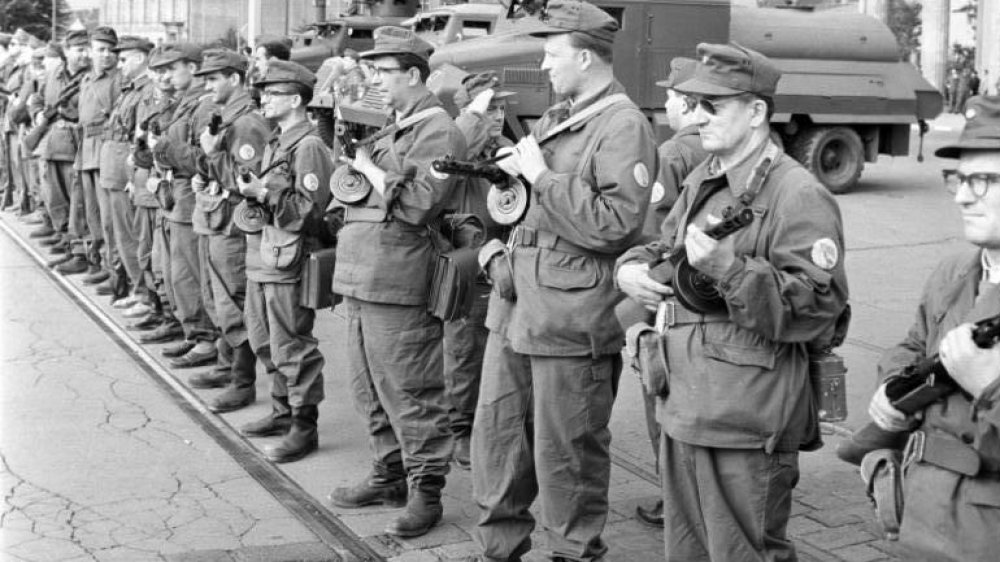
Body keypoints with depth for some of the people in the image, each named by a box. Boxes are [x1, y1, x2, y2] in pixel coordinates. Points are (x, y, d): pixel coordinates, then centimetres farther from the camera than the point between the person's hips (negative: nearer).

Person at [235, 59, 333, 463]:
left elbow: (308, 209, -19)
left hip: (288, 262, -10)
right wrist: (253, 190, 9)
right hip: (263, 258, 10)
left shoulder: (308, 147, -14)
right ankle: (284, 411, 32)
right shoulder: (276, 143, 15)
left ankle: (304, 428, 8)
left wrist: (264, 194, -22)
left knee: (292, 348, -2)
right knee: (268, 345, 18)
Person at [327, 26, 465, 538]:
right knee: (371, 390, 17)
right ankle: (389, 474, 30)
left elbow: (417, 205, -20)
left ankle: (425, 492, 8)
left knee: (411, 394, -2)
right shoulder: (391, 129, 18)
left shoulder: (436, 131, -10)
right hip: (361, 280, 10)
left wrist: (370, 169, -11)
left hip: (398, 285, -9)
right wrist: (354, 161, 8)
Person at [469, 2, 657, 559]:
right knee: (496, 430, 15)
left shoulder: (624, 126, -12)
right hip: (516, 302, 9)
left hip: (570, 315, -9)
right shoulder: (555, 118, 16)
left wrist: (542, 177, -18)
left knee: (565, 451, 3)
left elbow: (613, 225, -22)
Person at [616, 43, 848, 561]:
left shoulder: (798, 196, -15)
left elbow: (818, 305, -22)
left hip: (747, 425, -9)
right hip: (682, 409, 9)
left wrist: (727, 267, -27)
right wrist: (633, 269, 5)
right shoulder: (701, 182, 13)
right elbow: (665, 247, 28)